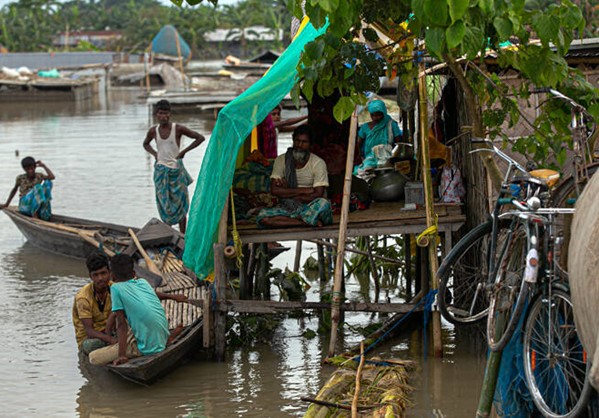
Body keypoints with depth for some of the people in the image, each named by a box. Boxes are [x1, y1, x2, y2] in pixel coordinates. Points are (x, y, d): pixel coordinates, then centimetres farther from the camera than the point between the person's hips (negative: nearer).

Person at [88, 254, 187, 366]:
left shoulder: (116, 288, -10)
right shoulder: (143, 282, 6)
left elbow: (121, 323, -15)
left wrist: (122, 355, -17)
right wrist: (173, 297, 49)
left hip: (147, 348, -8)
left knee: (93, 358, -11)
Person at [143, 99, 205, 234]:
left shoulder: (178, 129, -9)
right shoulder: (153, 131, 1)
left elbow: (200, 138, -5)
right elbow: (146, 144, 23)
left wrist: (184, 151, -8)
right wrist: (154, 153, 4)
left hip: (176, 169, -2)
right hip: (161, 170, 2)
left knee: (180, 203, 0)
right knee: (164, 203, 1)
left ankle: (182, 236, 5)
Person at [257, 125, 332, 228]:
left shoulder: (318, 163, -4)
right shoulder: (281, 160, 2)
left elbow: (318, 195, -12)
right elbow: (274, 190, -8)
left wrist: (287, 193, -9)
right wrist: (304, 190, -13)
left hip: (311, 208, -3)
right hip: (288, 208, 3)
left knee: (323, 204, -37)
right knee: (262, 217, -28)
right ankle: (310, 222, -29)